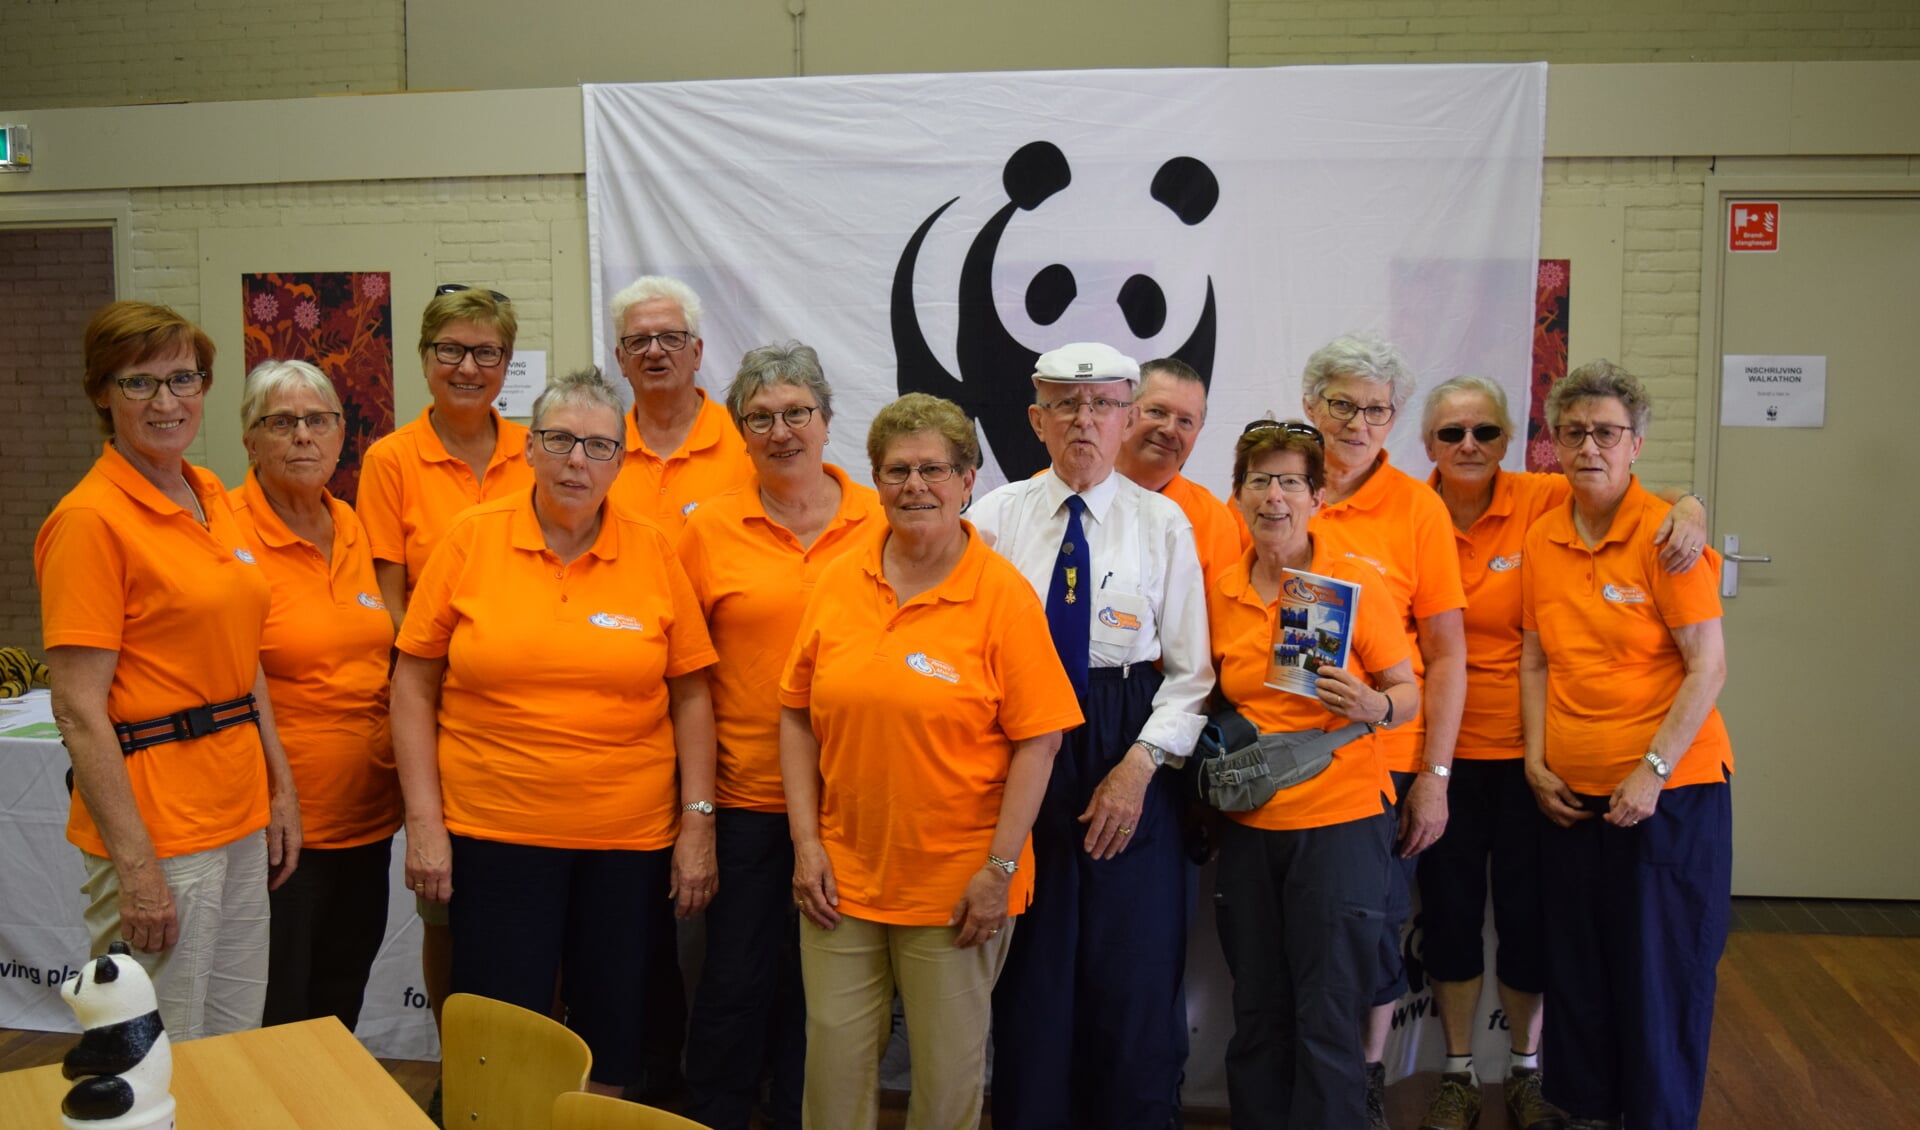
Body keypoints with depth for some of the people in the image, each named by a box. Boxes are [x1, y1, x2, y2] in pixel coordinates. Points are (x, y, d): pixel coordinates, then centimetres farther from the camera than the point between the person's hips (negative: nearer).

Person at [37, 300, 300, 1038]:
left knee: (239, 1040, 18)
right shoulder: (90, 519, -14)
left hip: (239, 812, 7)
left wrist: (280, 789, 13)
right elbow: (78, 711, -17)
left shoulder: (211, 497, 9)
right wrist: (136, 865, -19)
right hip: (157, 827, -7)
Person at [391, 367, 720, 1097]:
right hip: (494, 834, -1)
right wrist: (424, 821, -4)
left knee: (614, 1035, 13)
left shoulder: (654, 552, -1)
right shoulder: (471, 539, -3)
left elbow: (690, 695, 3)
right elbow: (414, 684, 0)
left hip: (630, 839, 1)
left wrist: (698, 822, -1)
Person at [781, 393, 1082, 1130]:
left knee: (948, 1069, 11)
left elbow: (1038, 739, -10)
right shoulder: (838, 582, 1)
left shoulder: (1003, 594, -9)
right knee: (834, 1057, 10)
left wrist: (1000, 869, -12)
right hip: (843, 877, 3)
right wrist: (806, 842, 0)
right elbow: (797, 716, 6)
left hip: (956, 885, -3)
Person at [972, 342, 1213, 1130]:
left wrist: (1138, 767, -10)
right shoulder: (996, 518, 3)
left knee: (1135, 969, 6)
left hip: (1130, 752, 0)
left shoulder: (1163, 524, 3)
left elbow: (1191, 670, 1)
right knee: (1030, 970, 8)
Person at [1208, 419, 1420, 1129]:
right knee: (1257, 1012, 13)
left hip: (1341, 819, -4)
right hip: (1249, 824, 4)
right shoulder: (1220, 594, 4)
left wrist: (1374, 707, -22)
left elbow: (1408, 691, -2)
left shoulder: (1354, 584, -7)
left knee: (1326, 1016, 1)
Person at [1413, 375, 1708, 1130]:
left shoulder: (1542, 501, -8)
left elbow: (1636, 500, -1)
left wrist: (1689, 512, -23)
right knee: (1450, 911, 11)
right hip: (1443, 750, 1)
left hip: (1528, 748, 0)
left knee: (1528, 915, 11)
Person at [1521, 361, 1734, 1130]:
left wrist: (1653, 771, -17)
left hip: (1669, 790, -4)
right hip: (1570, 793, 5)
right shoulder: (1542, 540, 5)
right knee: (1577, 970, 13)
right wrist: (1537, 762, 2)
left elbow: (1708, 667, -12)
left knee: (1660, 972, 5)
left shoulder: (1665, 534, -9)